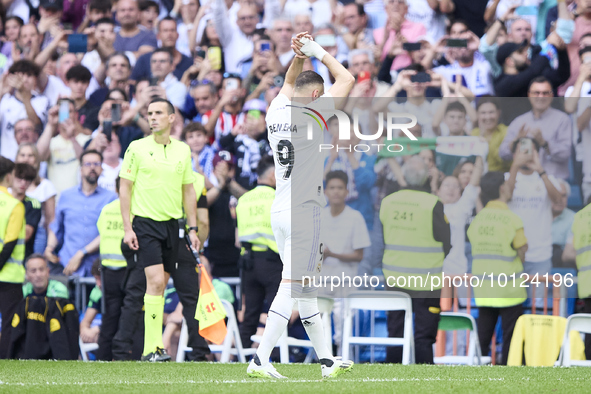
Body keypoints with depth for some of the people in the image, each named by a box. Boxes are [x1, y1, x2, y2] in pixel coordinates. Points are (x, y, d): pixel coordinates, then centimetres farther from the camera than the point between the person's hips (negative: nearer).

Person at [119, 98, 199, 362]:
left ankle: (152, 346, 14)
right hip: (145, 223, -4)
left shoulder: (183, 150, 9)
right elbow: (125, 188, -1)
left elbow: (188, 191, 16)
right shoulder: (137, 148, -2)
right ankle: (152, 347, -16)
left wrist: (193, 228, 12)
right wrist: (127, 228, -8)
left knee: (161, 285, 7)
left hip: (171, 224, 4)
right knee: (155, 281, -16)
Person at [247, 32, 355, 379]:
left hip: (280, 211, 8)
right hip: (305, 213, -8)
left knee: (306, 285, 14)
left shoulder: (276, 113, 7)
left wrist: (300, 56, 13)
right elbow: (346, 80, -4)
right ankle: (261, 360, -15)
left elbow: (289, 84, 28)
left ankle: (326, 359, 21)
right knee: (292, 286, -8)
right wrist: (317, 52, 5)